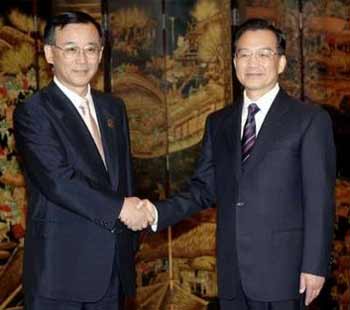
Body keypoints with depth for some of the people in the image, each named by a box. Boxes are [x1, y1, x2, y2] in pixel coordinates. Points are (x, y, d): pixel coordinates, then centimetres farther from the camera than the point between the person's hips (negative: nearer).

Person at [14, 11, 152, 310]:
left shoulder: (114, 108, 13)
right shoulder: (32, 113, -9)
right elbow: (58, 181, -20)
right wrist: (119, 208, -16)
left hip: (113, 264, 6)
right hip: (60, 268, -6)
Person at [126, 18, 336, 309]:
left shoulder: (310, 119, -3)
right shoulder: (218, 122, 11)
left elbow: (319, 200, -6)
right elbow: (205, 187, 10)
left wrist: (315, 266, -9)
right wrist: (158, 213, -6)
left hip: (281, 270, -4)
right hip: (232, 272, 4)